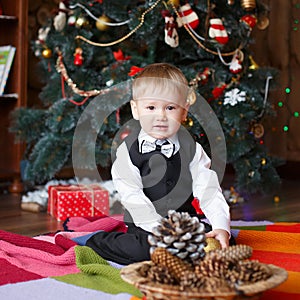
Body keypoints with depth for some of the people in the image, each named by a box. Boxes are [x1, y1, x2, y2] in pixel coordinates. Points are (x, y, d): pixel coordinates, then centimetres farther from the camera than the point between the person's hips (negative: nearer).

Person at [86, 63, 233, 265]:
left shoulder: (192, 149, 1)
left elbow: (209, 191, -4)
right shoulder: (128, 151, -6)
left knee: (221, 242, -18)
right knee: (143, 249, -30)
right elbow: (133, 197, -15)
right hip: (145, 227, -2)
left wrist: (221, 227, -20)